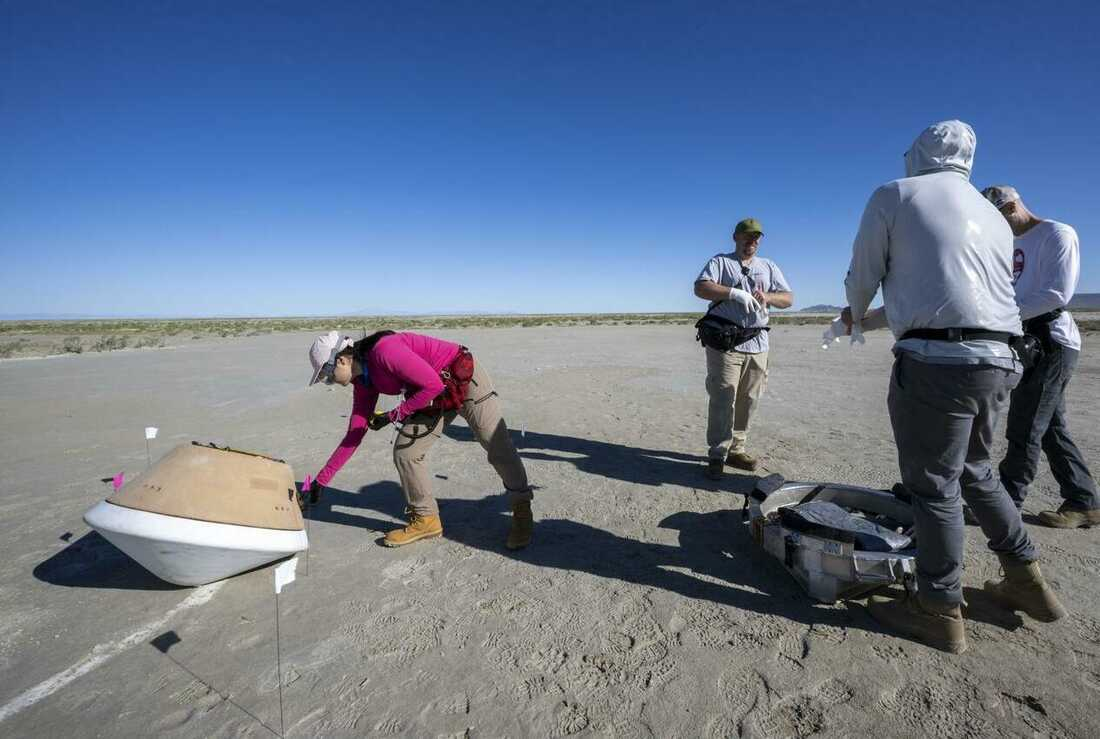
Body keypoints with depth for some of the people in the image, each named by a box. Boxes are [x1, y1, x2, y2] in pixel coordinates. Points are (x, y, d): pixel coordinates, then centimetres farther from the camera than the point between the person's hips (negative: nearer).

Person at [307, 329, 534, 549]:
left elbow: (433, 385, -27)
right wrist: (321, 480, 7)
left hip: (466, 380, -8)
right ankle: (426, 519, 15)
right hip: (437, 397, 8)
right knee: (404, 453, -1)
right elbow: (354, 435, 6)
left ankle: (522, 512, 12)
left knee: (499, 449, -8)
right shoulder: (364, 382, 1)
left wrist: (393, 416, -19)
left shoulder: (385, 350, -26)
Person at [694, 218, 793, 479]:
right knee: (723, 400, -9)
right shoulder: (720, 262, 8)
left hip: (757, 344, 5)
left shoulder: (768, 266, 21)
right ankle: (717, 455, -3)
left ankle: (736, 450, 16)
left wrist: (767, 296, -9)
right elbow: (700, 288, -9)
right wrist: (735, 293, -21)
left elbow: (788, 298, 13)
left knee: (747, 401, 6)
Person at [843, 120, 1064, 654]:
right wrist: (878, 319, 34)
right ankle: (1026, 582, 33)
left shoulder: (894, 195, 2)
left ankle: (939, 611, 13)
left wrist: (857, 314, 25)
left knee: (934, 485, 2)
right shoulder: (994, 217, 22)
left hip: (937, 359, -7)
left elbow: (862, 277, 3)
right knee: (975, 472, 23)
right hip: (998, 360, 8)